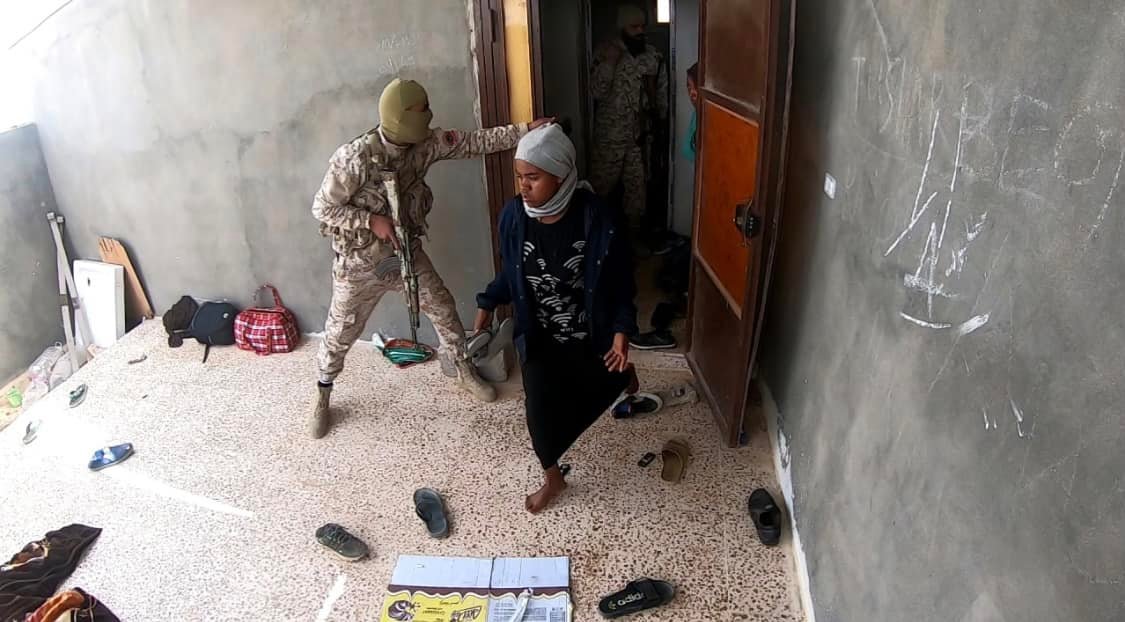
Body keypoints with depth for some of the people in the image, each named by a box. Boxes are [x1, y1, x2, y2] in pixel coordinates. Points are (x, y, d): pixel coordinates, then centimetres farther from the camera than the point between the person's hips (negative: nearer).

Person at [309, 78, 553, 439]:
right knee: (340, 334, 10)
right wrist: (372, 220, -28)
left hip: (407, 253, 5)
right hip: (361, 264, -4)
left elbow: (476, 142, -7)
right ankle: (322, 399, 34)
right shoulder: (355, 158, -26)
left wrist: (526, 130, -13)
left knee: (444, 310, 11)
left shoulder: (425, 144, -11)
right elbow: (322, 208, -18)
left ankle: (464, 374, 35)